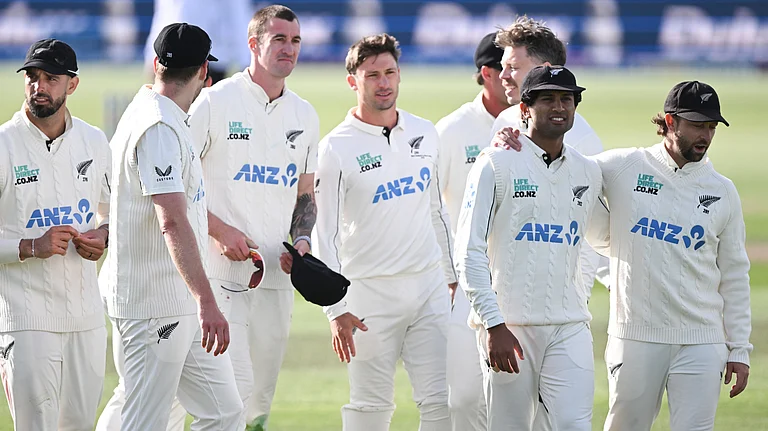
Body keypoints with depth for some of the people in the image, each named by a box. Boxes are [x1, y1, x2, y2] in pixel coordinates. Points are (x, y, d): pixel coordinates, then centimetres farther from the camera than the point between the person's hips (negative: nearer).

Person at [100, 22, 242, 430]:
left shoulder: (145, 112, 15)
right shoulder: (159, 128, -18)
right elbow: (173, 222, -30)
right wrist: (206, 302, -38)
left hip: (182, 306, 10)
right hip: (153, 305, -10)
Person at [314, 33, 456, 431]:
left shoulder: (424, 133, 9)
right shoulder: (337, 148, -7)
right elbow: (325, 234, -8)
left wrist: (451, 276, 19)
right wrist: (336, 309, -15)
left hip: (428, 284, 4)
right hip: (371, 291, -4)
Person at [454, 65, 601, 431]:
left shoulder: (588, 172, 12)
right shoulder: (497, 164, -3)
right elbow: (469, 250, -7)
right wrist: (494, 325, -15)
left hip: (570, 327, 3)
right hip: (509, 326, -3)